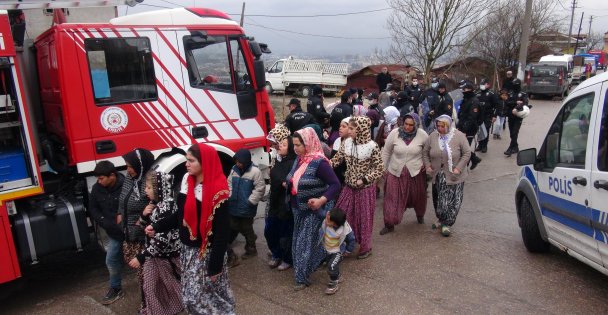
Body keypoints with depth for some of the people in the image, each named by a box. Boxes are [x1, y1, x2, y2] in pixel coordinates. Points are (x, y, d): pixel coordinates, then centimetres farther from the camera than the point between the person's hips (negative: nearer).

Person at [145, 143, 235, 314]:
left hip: (206, 252, -7)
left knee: (196, 297, 1)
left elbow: (222, 232, -20)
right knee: (190, 295, 17)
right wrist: (157, 227, 5)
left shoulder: (217, 191, -22)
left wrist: (215, 265, -18)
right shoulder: (187, 181, 2)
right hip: (187, 249, 7)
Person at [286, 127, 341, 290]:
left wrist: (321, 200, -33)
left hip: (313, 210, -8)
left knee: (306, 243, 0)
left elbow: (335, 185, -24)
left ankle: (302, 278, 15)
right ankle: (302, 273, 36)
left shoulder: (319, 162, -23)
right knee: (299, 241, 18)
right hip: (299, 208, 8)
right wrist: (289, 184, 2)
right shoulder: (299, 159, 2)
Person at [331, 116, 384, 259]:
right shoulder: (346, 143, -4)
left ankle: (366, 247, 29)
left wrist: (364, 180, -21)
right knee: (343, 215, 10)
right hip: (349, 186, 5)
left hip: (365, 188, -5)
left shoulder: (372, 146, -17)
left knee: (364, 217, 9)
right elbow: (337, 159, 1)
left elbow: (379, 169, -12)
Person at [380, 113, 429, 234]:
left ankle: (420, 215, 50)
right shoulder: (394, 133, -13)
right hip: (395, 172, -1)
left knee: (418, 197, 20)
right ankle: (389, 224, 14)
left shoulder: (422, 135, -13)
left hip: (416, 172, 1)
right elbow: (386, 152, -2)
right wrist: (383, 168, 1)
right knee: (392, 199, 0)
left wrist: (426, 163, -2)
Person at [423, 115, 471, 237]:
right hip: (437, 175, 4)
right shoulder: (432, 136, -2)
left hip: (453, 176, -3)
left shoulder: (459, 136, -11)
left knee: (452, 200, -3)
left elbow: (467, 153, -8)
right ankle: (441, 219, 35)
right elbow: (425, 152, 7)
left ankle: (446, 224, 11)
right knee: (438, 198, 14)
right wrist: (427, 165, -4)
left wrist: (458, 168, -15)